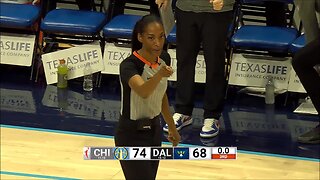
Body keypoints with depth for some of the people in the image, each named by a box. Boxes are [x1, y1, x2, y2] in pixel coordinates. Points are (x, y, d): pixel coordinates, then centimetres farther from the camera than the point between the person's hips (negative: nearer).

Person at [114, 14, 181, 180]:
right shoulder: (129, 65, -25)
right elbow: (143, 91, -46)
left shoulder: (164, 61, -3)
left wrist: (172, 127, 22)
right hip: (132, 136, -7)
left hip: (154, 130, 7)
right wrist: (159, 75, -64)